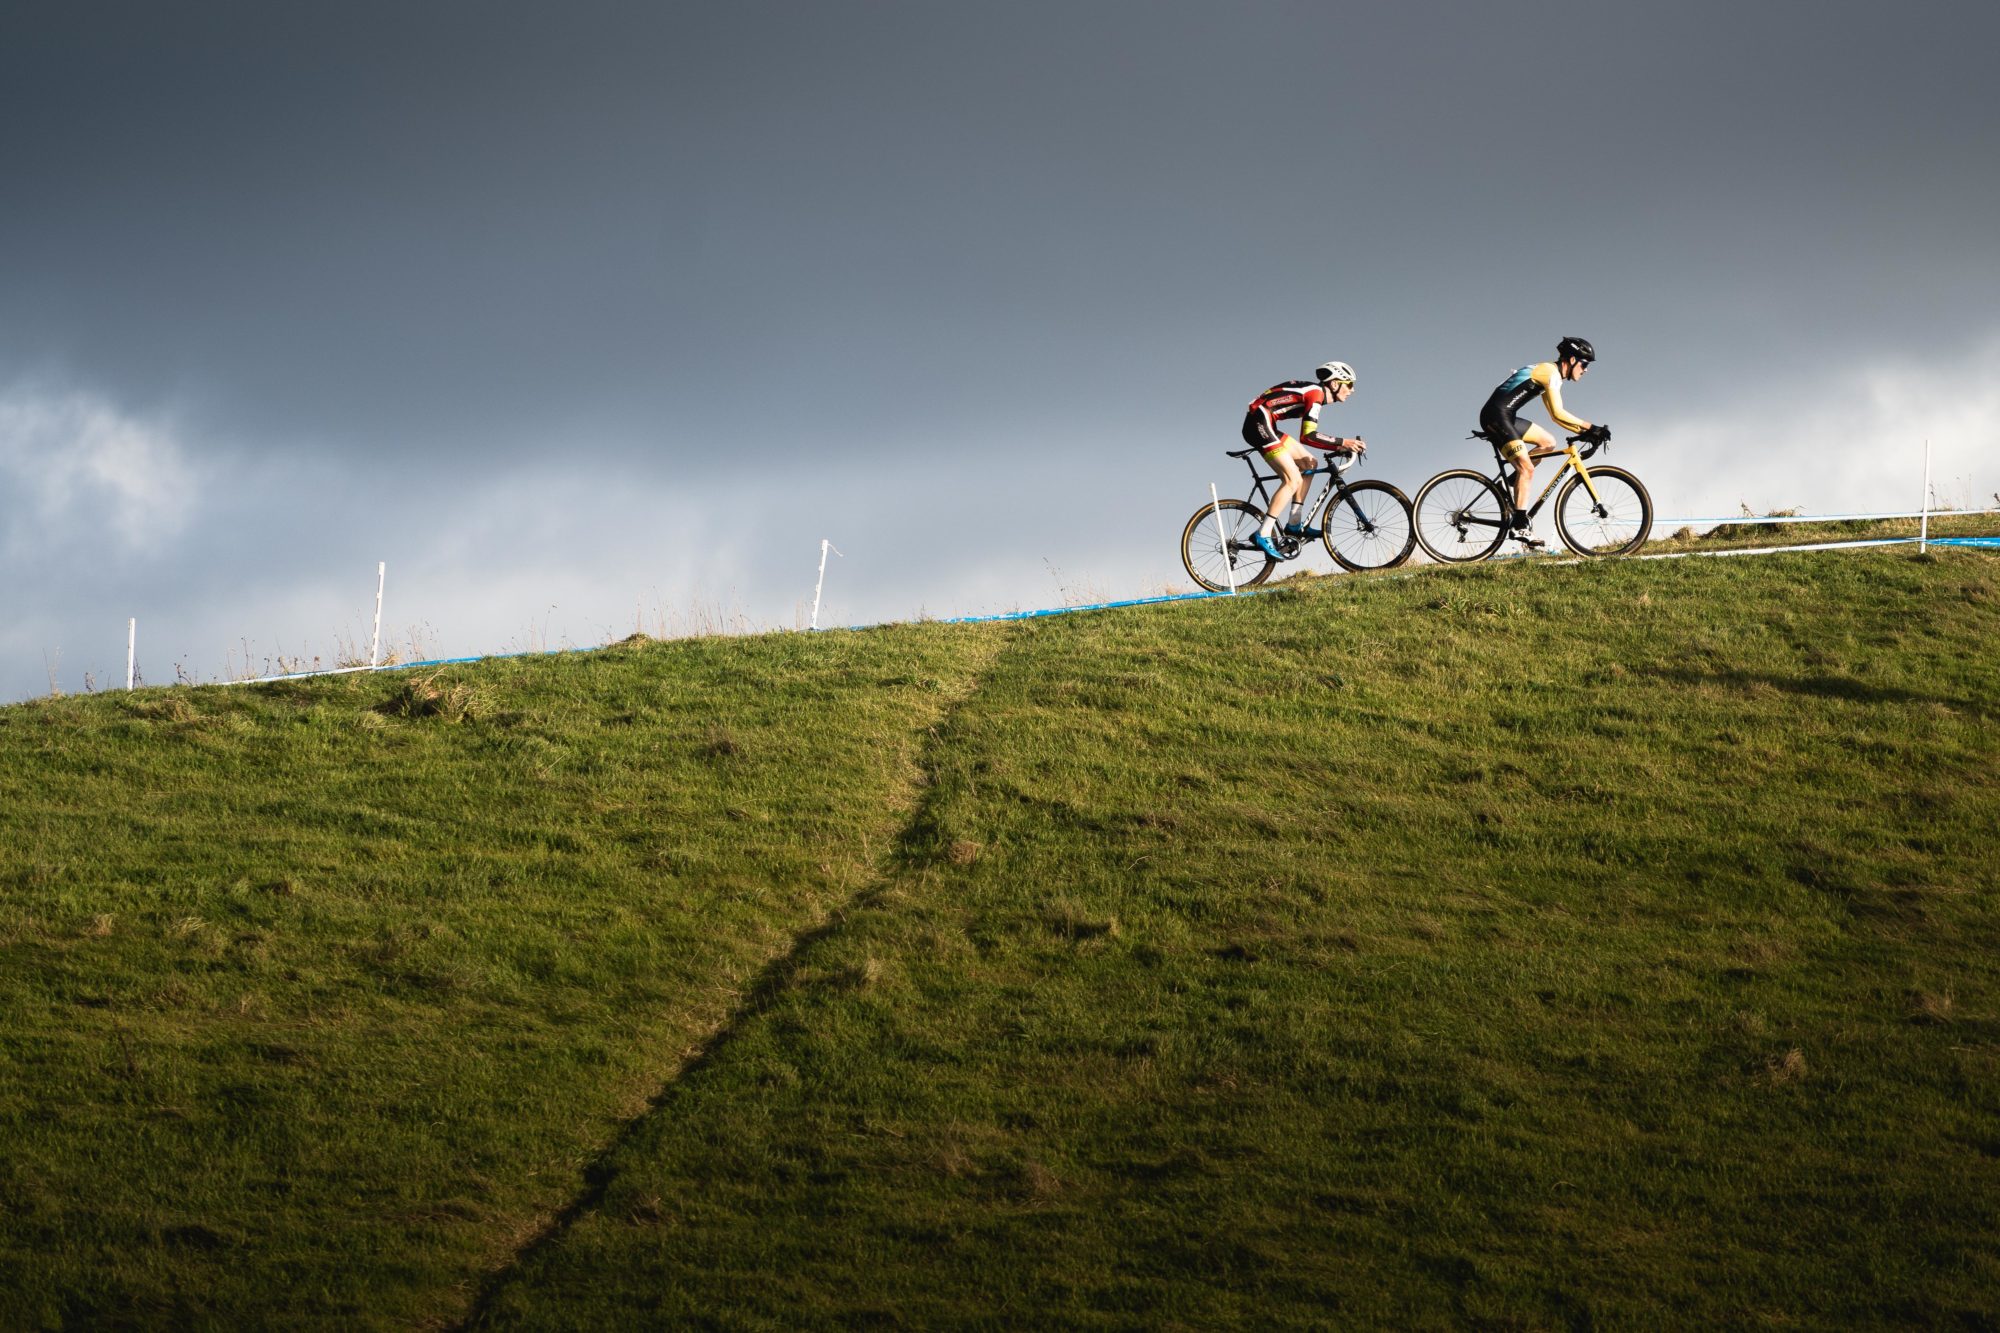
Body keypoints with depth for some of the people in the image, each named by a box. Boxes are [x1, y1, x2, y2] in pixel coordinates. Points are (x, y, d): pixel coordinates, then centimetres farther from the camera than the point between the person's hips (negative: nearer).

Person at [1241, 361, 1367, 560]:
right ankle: (1264, 535, -18)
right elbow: (1307, 436, -20)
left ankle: (1294, 524, 10)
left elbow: (1309, 435, 22)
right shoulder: (1316, 393, -11)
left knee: (1308, 463, 13)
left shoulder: (1314, 393, 19)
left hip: (1265, 425, 11)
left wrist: (1339, 447, 12)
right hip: (1260, 423, -11)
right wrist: (1342, 443, -17)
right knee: (1293, 480, -14)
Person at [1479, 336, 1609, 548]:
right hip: (1497, 415, -10)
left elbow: (1557, 415, 22)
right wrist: (1590, 428, -17)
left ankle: (1513, 481, 10)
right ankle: (1520, 526, -20)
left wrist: (1583, 431, 11)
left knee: (1548, 443, 15)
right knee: (1526, 468, -16)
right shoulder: (1551, 372, -11)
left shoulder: (1548, 373, 20)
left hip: (1506, 417, 10)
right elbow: (1558, 413, -20)